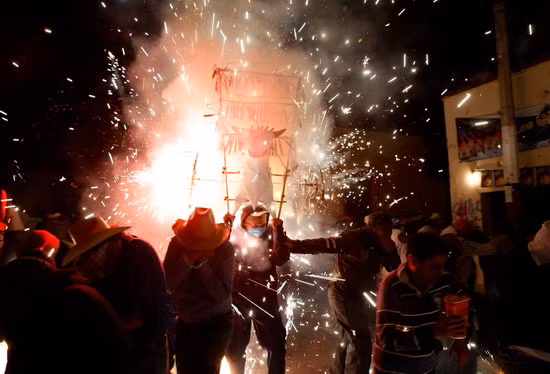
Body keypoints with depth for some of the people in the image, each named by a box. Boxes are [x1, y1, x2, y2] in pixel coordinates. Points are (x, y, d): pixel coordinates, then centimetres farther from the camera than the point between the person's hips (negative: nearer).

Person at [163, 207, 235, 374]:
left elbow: (222, 294, -24)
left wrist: (202, 263, -30)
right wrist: (187, 259, -30)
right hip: (185, 323, 4)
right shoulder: (177, 244, -11)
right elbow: (168, 283, -18)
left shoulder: (225, 249, -19)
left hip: (215, 324, -3)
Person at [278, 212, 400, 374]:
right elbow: (326, 244, -27)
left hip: (356, 295, 9)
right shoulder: (356, 238, -21)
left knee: (351, 339, 23)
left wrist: (391, 252, -17)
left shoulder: (379, 246, 3)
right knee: (362, 342, -8)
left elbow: (394, 269, 3)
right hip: (344, 294, -9)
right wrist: (296, 245, -37)